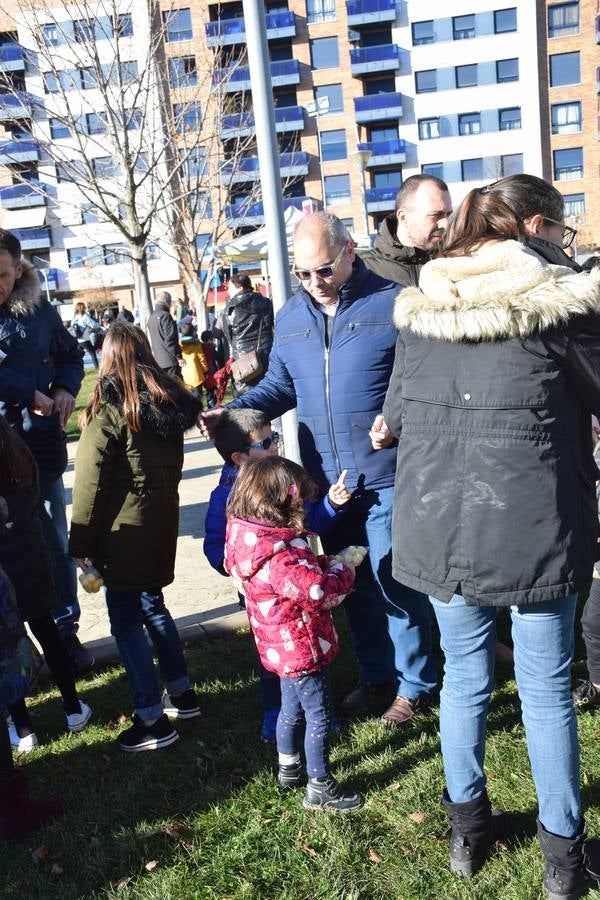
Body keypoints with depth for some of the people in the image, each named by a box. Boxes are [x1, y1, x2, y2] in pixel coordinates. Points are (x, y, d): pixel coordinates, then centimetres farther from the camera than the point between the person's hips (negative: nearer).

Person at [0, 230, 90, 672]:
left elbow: (70, 354, 18)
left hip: (42, 445, 2)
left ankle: (66, 631, 28)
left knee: (56, 544, 13)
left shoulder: (41, 311, 3)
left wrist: (67, 388, -1)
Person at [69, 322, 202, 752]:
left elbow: (90, 483, -13)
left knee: (126, 621, 2)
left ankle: (153, 721, 7)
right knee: (152, 606, 21)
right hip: (162, 523, 7)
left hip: (123, 532, -7)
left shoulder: (109, 410, -14)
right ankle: (182, 694, 30)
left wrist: (81, 542, -8)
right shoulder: (169, 401, 6)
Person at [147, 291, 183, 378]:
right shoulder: (165, 315, -12)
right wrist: (178, 357, -14)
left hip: (158, 360, 8)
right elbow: (170, 339, -17)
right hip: (170, 361, -8)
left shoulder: (151, 317, 14)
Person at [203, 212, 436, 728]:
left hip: (385, 475, -5)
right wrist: (235, 412, -1)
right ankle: (375, 675, 35)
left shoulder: (392, 304, -8)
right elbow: (280, 385, 16)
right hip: (326, 478, 6)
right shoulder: (290, 317, 9)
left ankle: (415, 684, 22)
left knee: (395, 582, 2)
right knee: (353, 583, 16)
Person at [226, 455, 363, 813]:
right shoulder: (277, 553, -33)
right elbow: (320, 592, -35)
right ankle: (320, 787, 23)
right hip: (303, 649, -10)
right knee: (320, 716, 8)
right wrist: (343, 569, -16)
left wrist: (325, 563, -2)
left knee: (292, 709, 26)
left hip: (284, 647, 10)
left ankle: (289, 769, 43)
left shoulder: (251, 537, -2)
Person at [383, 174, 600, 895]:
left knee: (463, 672, 18)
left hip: (437, 518, 4)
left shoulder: (418, 307, 3)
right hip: (532, 522, -3)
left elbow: (395, 414, 12)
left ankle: (467, 827, 35)